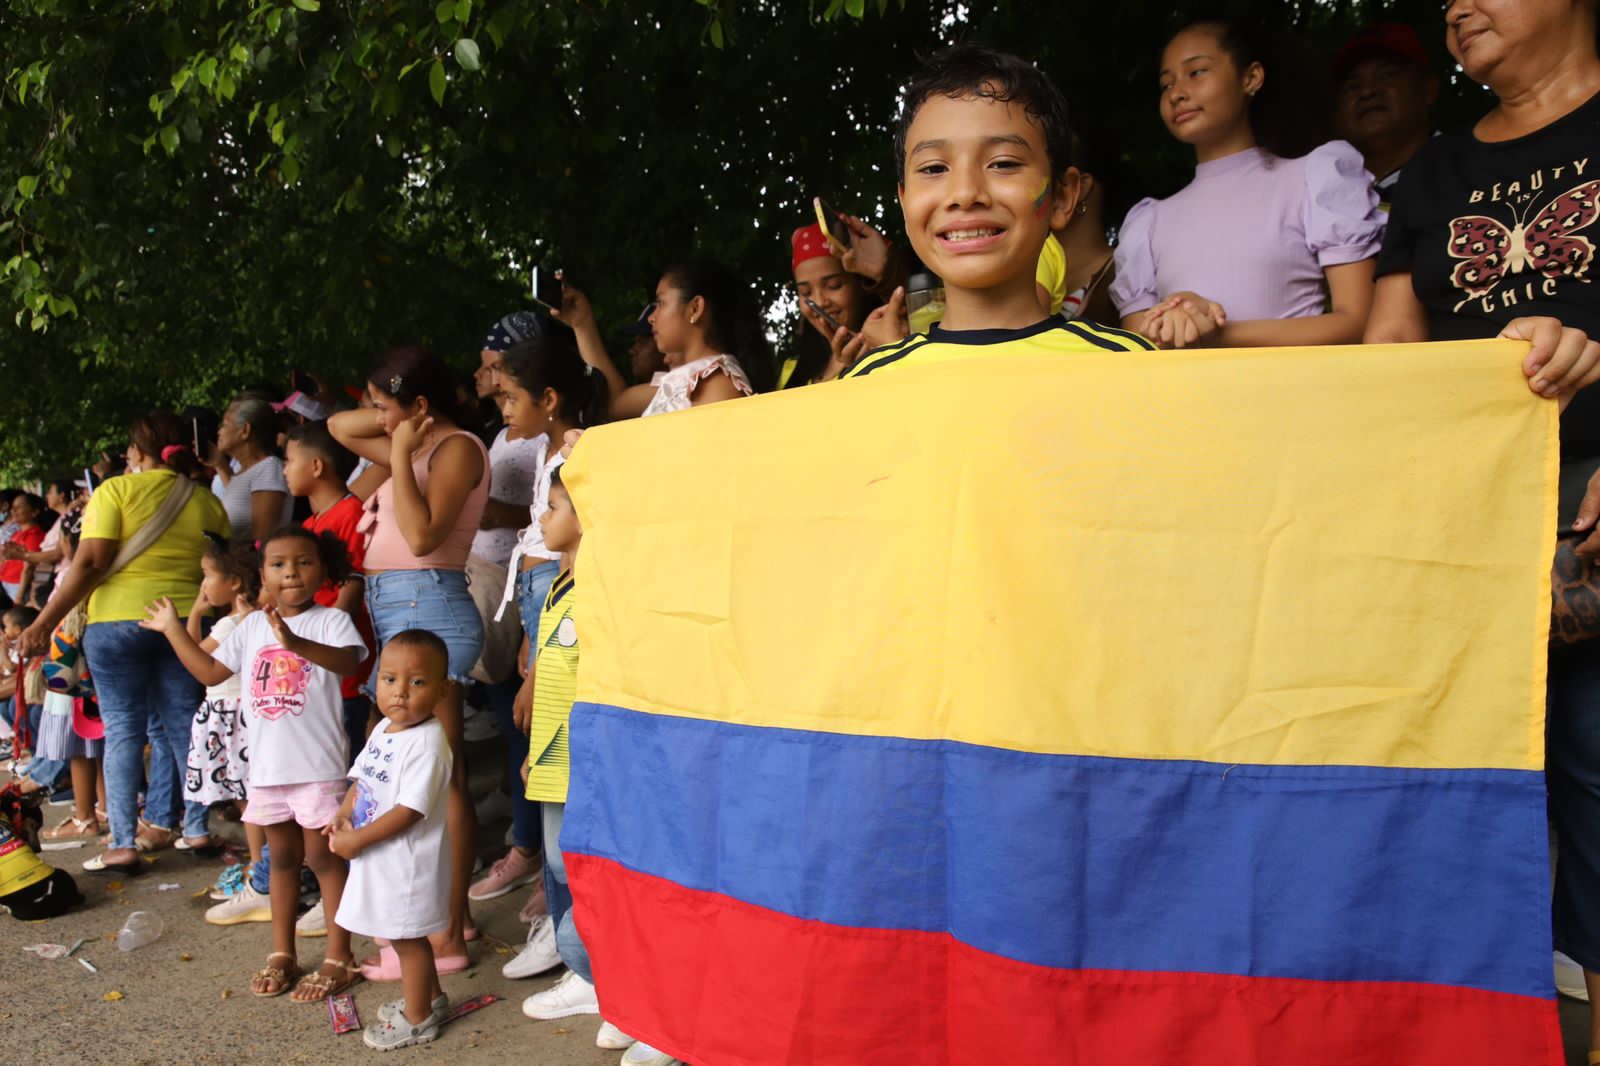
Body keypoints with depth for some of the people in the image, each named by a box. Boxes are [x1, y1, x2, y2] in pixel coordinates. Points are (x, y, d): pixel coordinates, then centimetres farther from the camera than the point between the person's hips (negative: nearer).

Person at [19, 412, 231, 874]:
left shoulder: (117, 490, -5)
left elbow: (90, 563, -12)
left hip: (118, 619, -3)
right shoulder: (207, 502, 7)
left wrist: (44, 622, -8)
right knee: (179, 728, 10)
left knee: (123, 730, 1)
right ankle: (162, 823, 15)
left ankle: (123, 842, -1)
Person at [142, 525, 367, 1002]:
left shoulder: (331, 620, -8)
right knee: (282, 857, 16)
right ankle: (282, 954, 27)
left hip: (318, 765, -6)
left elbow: (348, 660, -28)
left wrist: (295, 642, -44)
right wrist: (173, 629, 14)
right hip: (266, 764, 6)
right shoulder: (251, 627, 9)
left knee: (324, 856, 1)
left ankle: (339, 959, 11)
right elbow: (210, 671, 17)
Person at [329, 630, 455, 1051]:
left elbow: (410, 810, -26)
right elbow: (362, 777, 15)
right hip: (381, 857, 9)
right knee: (407, 936, 23)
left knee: (406, 937, 7)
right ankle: (430, 997, 41)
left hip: (408, 858, -9)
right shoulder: (383, 729, 4)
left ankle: (417, 1020, 24)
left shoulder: (426, 743, -25)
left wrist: (357, 839, -21)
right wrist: (343, 814, -3)